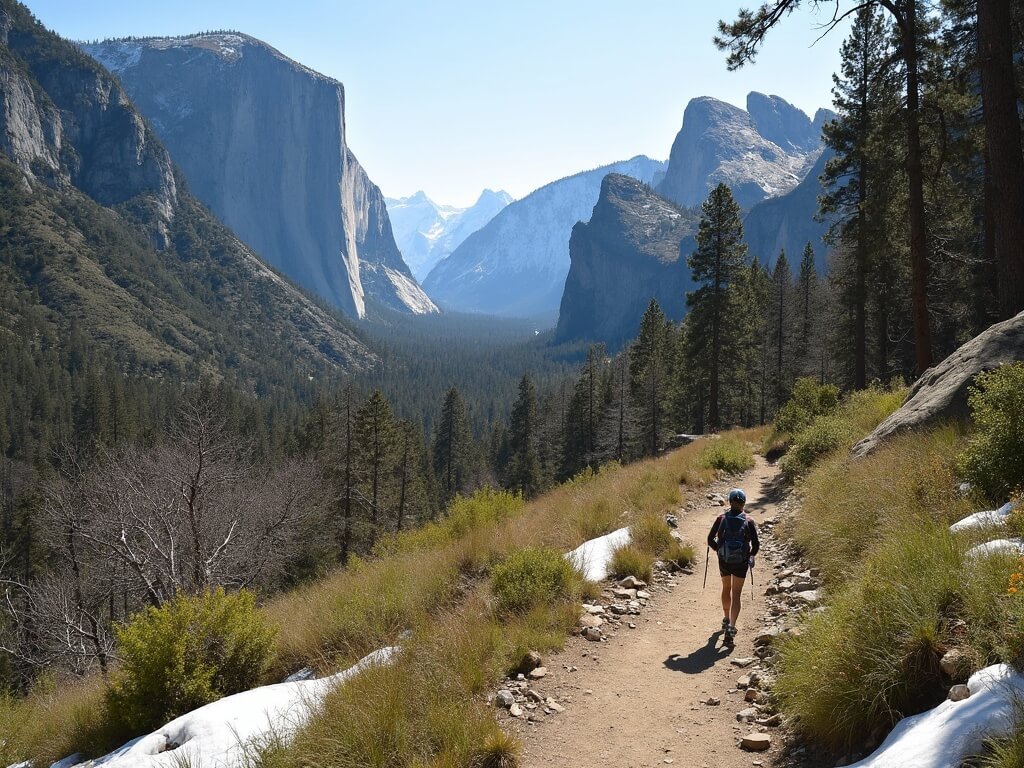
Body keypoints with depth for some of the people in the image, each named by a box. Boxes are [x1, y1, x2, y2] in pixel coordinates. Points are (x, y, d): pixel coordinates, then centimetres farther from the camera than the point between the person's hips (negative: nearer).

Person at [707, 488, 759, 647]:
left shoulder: (721, 519, -6)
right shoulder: (748, 522, -8)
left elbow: (710, 540, -5)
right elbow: (756, 545, -9)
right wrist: (750, 555, 11)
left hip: (724, 561, 2)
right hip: (741, 563, -1)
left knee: (726, 589, 25)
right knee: (736, 595, 3)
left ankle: (727, 620, 41)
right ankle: (731, 628, -12)